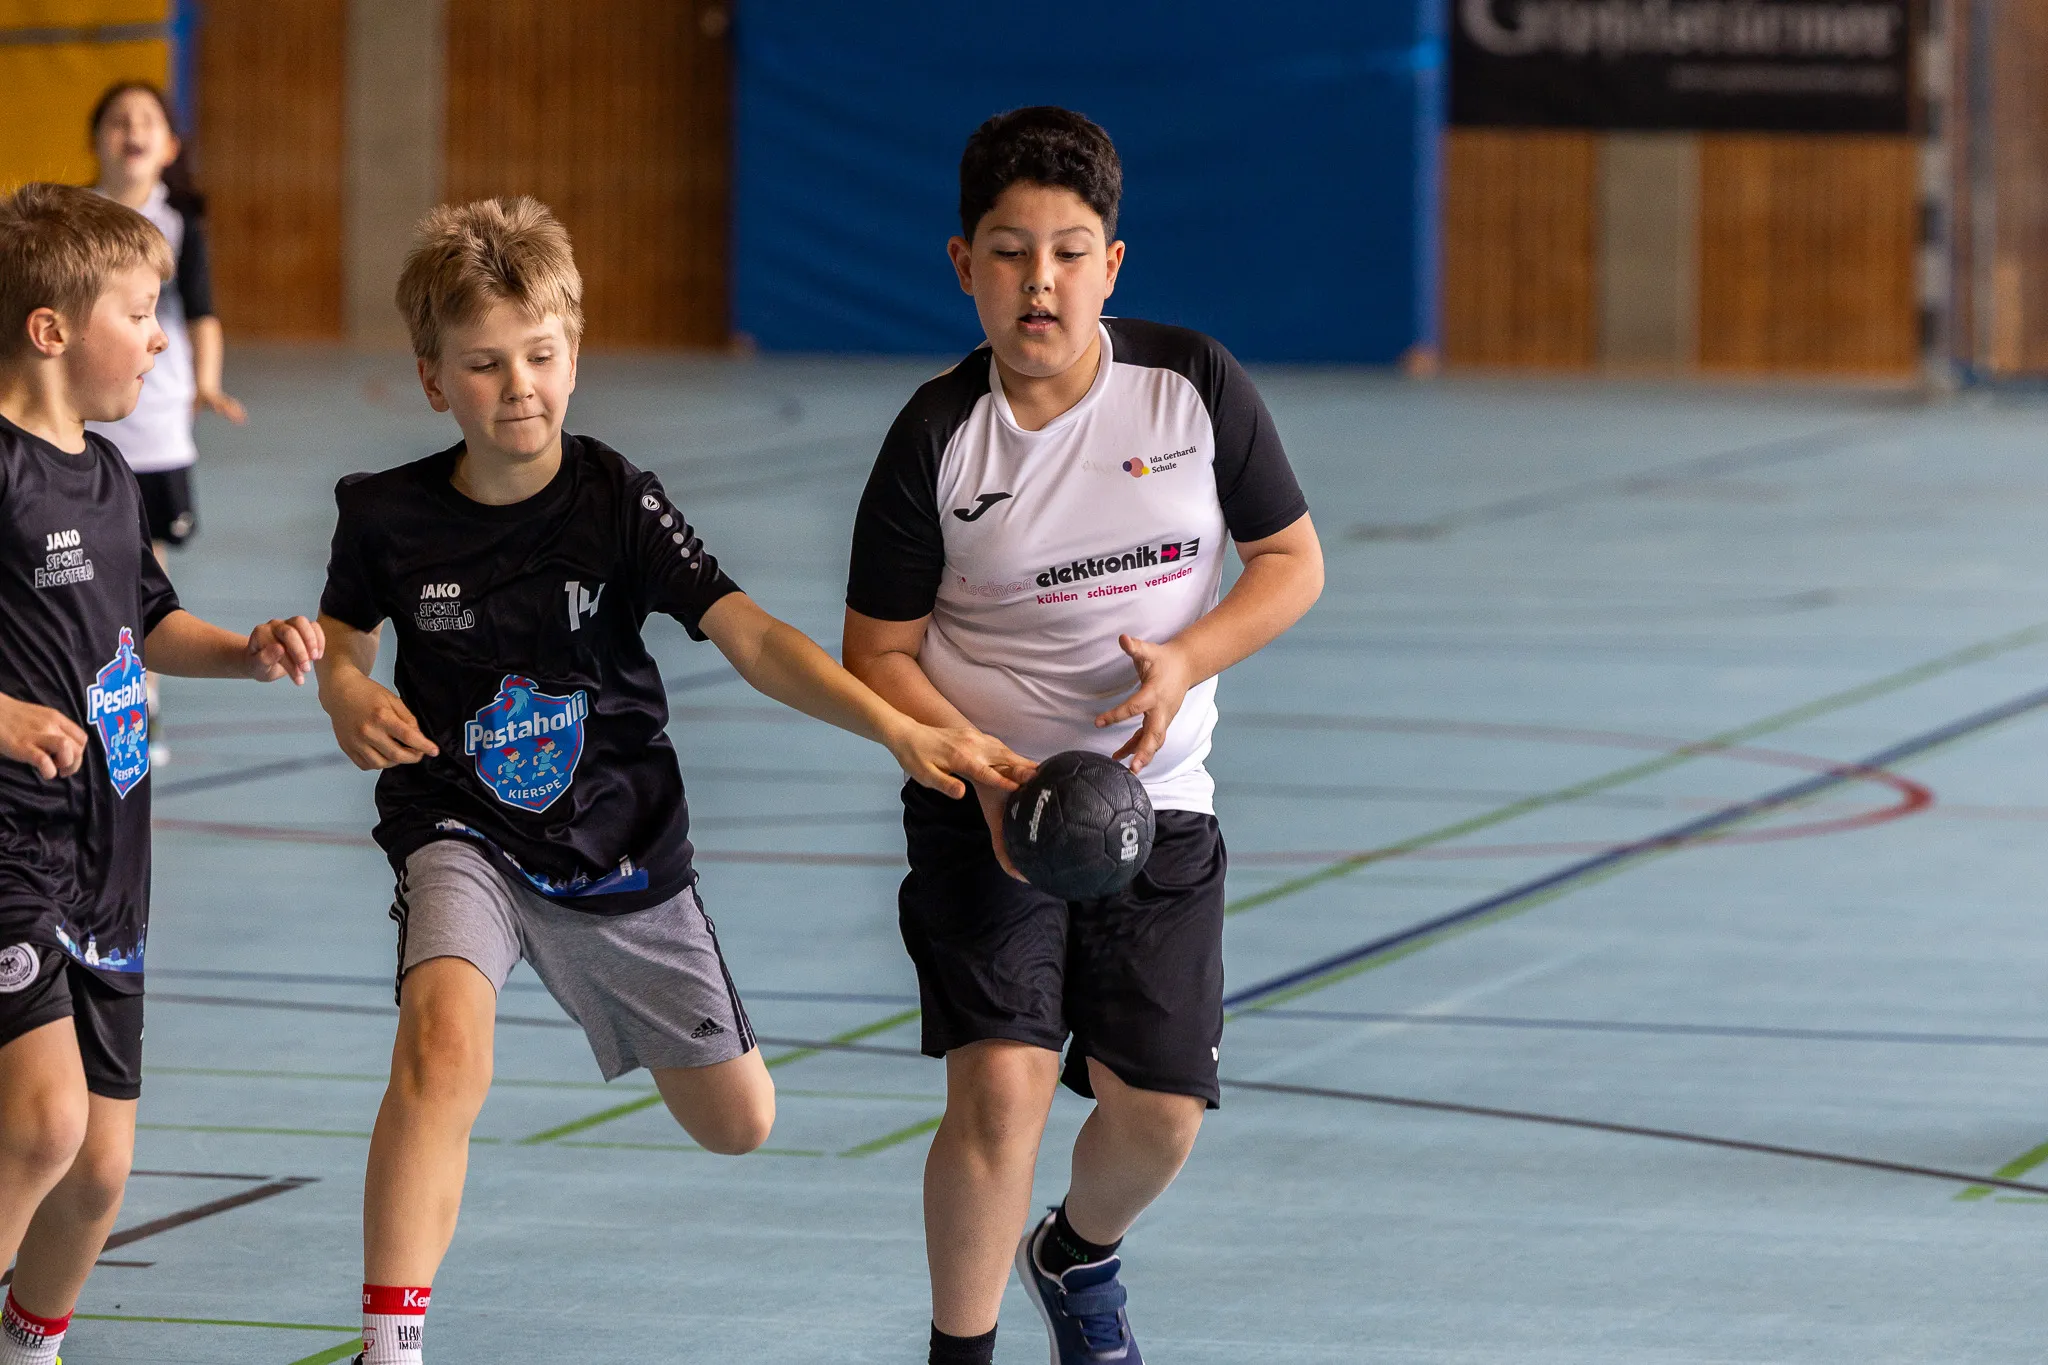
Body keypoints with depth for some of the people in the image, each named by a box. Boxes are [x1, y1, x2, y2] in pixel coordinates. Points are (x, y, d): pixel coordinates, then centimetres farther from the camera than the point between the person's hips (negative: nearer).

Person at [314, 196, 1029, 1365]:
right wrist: (351, 702, -16)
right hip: (463, 834, -2)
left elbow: (753, 638, -23)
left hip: (618, 846, 2)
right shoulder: (391, 515, -10)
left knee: (739, 1126, 14)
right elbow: (345, 642, 9)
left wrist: (900, 729, -37)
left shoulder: (619, 504, -14)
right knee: (445, 1041, -34)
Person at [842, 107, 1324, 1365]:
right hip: (983, 801, -2)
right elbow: (878, 652, -3)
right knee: (1000, 1086, -19)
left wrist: (1186, 660, -14)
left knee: (1157, 1112, 2)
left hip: (1155, 800, 2)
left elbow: (1294, 562, 4)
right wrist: (985, 774, -18)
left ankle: (1080, 1257, 37)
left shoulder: (1195, 385, -6)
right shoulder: (938, 436, -9)